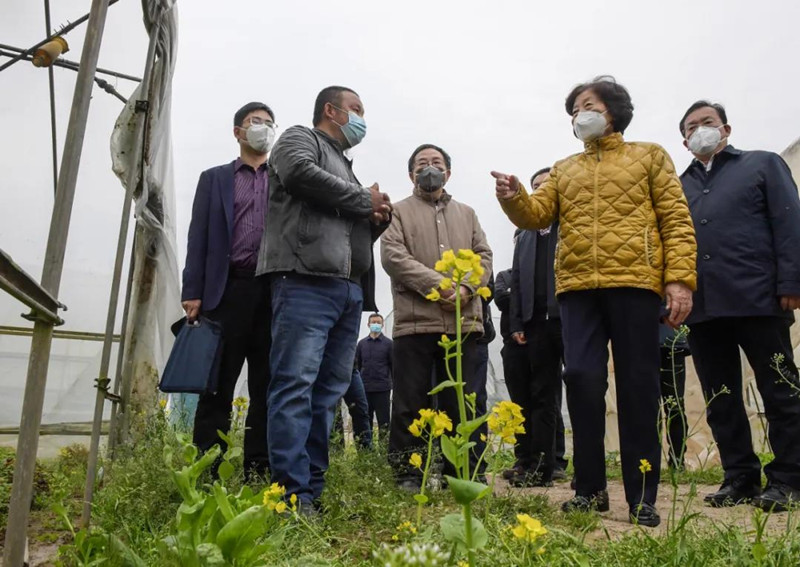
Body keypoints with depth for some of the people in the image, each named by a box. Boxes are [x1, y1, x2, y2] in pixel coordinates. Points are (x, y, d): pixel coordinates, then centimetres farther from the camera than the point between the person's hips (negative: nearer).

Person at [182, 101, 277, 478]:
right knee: (217, 387, -1)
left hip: (275, 292, 1)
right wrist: (193, 292, -3)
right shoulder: (214, 178, 17)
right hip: (228, 290, -1)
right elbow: (199, 237, 8)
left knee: (267, 387, 1)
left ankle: (258, 471, 7)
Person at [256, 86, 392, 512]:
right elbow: (300, 173, -13)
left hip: (349, 289, 9)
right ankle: (292, 493, -12)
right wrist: (366, 200, -3)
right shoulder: (299, 139, 11)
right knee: (296, 385, -13)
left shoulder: (345, 167, 34)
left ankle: (314, 489, 8)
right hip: (306, 281, -8)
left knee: (328, 391, 4)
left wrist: (377, 219, 11)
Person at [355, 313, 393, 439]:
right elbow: (357, 365, 13)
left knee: (383, 423, 2)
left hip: (382, 388, -3)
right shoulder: (362, 343, 11)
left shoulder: (388, 343, 3)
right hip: (364, 388, 3)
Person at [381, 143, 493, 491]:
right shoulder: (399, 212, 11)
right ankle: (407, 476, 11)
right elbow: (393, 257, -4)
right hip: (414, 321, -3)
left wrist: (466, 288, -8)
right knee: (410, 405, 1)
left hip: (463, 321, 4)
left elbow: (483, 256, 13)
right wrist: (439, 285, -15)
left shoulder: (466, 213, 24)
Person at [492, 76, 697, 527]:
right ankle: (590, 487, 10)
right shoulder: (564, 170, 23)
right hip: (577, 287, 3)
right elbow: (538, 215, 9)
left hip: (634, 283, -2)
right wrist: (514, 198, -13)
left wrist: (680, 279, -8)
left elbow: (677, 221, 5)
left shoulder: (649, 156, 14)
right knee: (582, 379, -3)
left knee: (638, 386, 0)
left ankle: (643, 496, 9)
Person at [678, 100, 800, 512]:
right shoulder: (679, 187, 20)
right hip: (702, 308, 4)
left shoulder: (763, 165, 10)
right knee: (720, 399, 7)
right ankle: (740, 477, 17)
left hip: (758, 300, -4)